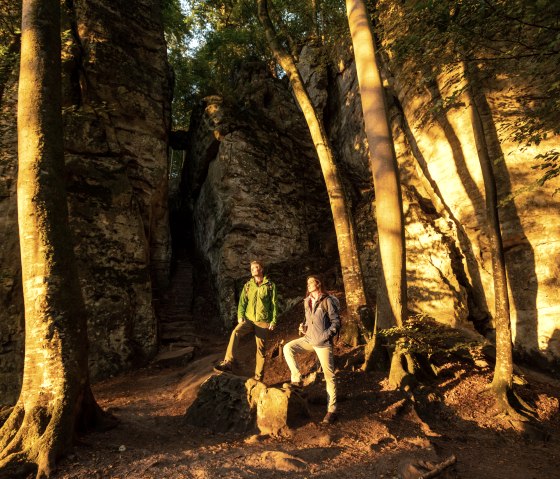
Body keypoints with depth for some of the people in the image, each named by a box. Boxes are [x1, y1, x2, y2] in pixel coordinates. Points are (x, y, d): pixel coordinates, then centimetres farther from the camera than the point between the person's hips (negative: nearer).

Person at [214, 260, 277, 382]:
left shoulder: (270, 285, 2)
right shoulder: (248, 285, 10)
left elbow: (274, 304, 1)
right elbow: (242, 302, 6)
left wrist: (273, 321, -4)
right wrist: (240, 316, -9)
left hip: (263, 322, -2)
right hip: (248, 319, 2)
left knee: (261, 348, 2)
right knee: (235, 332, -27)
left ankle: (258, 376, 15)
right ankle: (228, 363, -29)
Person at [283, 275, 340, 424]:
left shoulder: (327, 301, -10)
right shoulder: (307, 302, 9)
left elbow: (336, 321, -10)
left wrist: (327, 335, -21)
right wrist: (303, 327, 2)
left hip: (323, 343, -6)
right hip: (309, 339, 7)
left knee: (329, 375, -1)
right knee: (287, 348, -6)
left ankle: (332, 410, 8)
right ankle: (296, 379, 2)